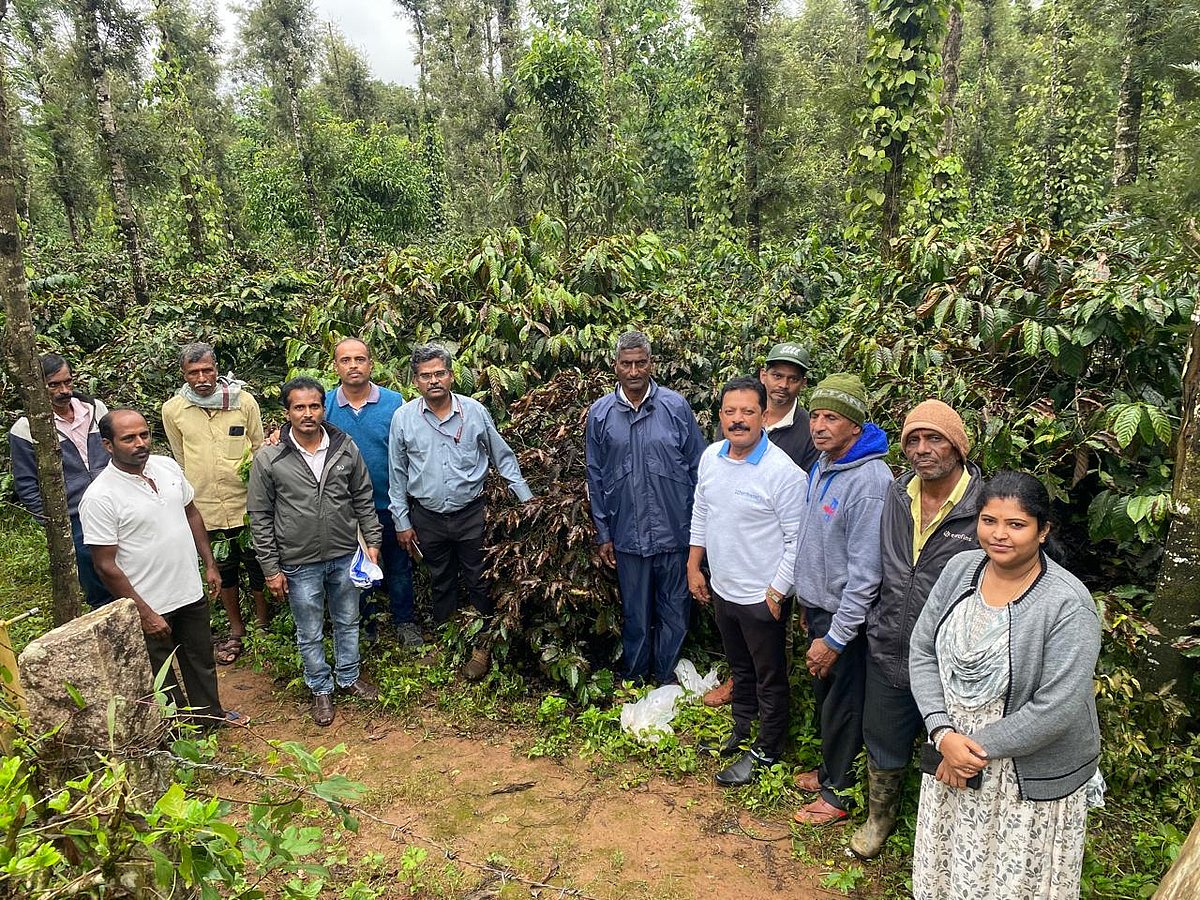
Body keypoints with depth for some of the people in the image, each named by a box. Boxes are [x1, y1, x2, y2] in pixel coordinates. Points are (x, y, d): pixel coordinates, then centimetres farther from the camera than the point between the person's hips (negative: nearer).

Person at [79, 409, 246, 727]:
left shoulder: (167, 466, -3)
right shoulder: (99, 497, -22)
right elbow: (106, 565, -19)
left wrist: (210, 564, 10)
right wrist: (144, 613, -18)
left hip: (192, 593, 6)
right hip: (150, 606, -6)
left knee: (201, 660, 24)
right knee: (162, 678, 14)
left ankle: (210, 714, 46)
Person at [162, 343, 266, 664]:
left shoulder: (243, 400, -9)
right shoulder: (173, 410, -5)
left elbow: (259, 448, 3)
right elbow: (181, 459, 9)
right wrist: (200, 492, 12)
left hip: (247, 504, -1)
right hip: (206, 509, 1)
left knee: (257, 566, 11)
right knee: (223, 570, 16)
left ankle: (264, 626, 31)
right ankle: (236, 630, 33)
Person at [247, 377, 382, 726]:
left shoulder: (346, 448, -6)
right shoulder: (268, 459, -12)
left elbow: (364, 499, 5)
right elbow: (260, 517, -6)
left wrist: (372, 541, 1)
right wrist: (271, 568, -6)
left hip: (345, 556, 2)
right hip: (299, 564, -2)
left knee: (347, 622, 20)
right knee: (310, 634, 14)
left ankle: (349, 677, 42)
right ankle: (321, 689, 35)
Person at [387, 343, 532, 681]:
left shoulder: (475, 411, -6)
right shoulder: (403, 418, -4)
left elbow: (503, 457, 2)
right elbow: (397, 474, 3)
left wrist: (527, 499, -1)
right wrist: (402, 521, 3)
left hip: (471, 514, -1)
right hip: (428, 518, 1)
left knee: (479, 582, 8)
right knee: (441, 583, 17)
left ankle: (482, 645, 25)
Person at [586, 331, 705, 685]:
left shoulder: (676, 406, -4)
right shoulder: (600, 413, 0)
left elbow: (698, 467, 1)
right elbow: (595, 478, 6)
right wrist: (603, 534, 5)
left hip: (675, 533, 0)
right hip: (628, 534, 1)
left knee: (674, 612, 12)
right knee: (636, 614, 14)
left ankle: (666, 677, 33)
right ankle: (635, 677, 34)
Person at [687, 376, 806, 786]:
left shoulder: (783, 471, -22)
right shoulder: (711, 457, -1)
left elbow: (797, 540, -18)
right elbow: (700, 514, 11)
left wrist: (777, 592, -17)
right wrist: (694, 567, 11)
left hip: (762, 597, -6)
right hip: (722, 589, 6)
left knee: (769, 680, 13)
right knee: (740, 670, 26)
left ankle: (765, 752, 31)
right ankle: (741, 732, 45)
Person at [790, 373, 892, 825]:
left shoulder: (869, 482, -26)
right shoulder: (822, 465, 3)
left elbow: (865, 574, -26)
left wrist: (835, 638, -22)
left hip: (844, 617, -8)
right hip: (817, 606, 8)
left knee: (841, 705, 10)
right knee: (823, 695, 23)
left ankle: (837, 792, 29)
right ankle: (830, 768, 43)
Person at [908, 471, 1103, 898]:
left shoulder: (1067, 604, -23)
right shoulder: (960, 569, -7)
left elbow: (1057, 708, -24)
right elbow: (922, 652, -3)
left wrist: (980, 749, -17)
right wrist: (944, 735, -13)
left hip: (1030, 777, -4)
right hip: (951, 759, 5)